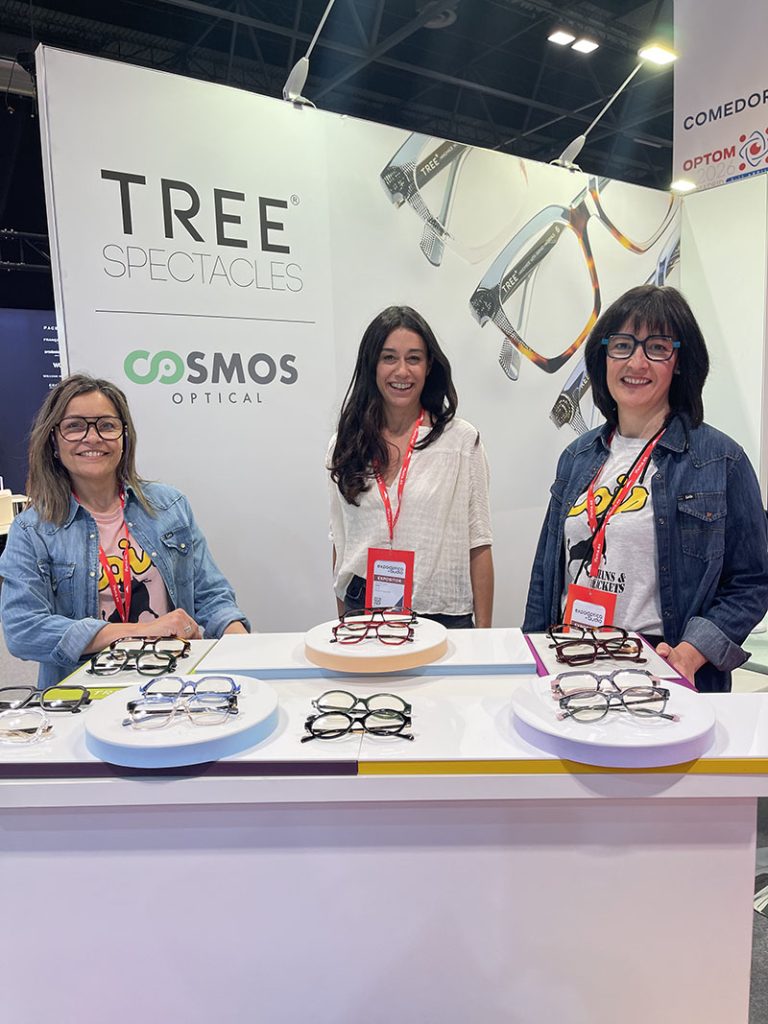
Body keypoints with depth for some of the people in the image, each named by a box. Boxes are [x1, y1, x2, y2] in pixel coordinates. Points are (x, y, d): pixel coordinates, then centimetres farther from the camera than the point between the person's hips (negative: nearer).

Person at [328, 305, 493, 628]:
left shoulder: (461, 440, -4)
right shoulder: (345, 444, 4)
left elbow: (477, 545, -5)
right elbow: (340, 542, 10)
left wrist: (484, 628, -7)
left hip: (442, 613, -2)